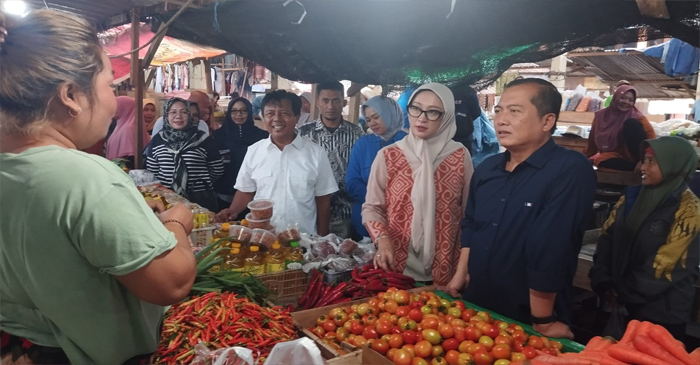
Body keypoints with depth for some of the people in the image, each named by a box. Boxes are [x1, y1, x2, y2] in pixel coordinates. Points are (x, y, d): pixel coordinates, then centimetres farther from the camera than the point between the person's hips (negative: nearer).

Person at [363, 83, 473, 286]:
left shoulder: (460, 156, -3)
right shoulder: (388, 155, -4)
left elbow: (469, 212, 4)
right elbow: (372, 207, 2)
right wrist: (382, 239, -16)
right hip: (396, 268, 0)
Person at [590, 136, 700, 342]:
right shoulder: (632, 196, 4)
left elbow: (666, 264, -17)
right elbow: (607, 237, 2)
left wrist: (626, 292, -11)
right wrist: (602, 281, -8)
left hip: (663, 312, -5)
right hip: (624, 302, 6)